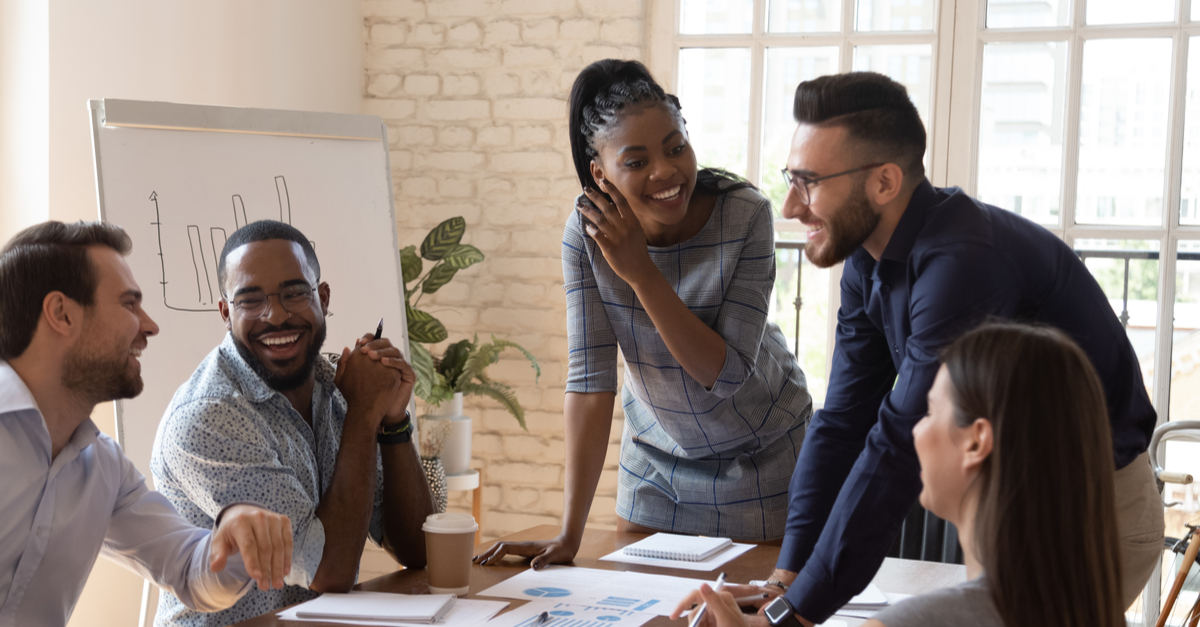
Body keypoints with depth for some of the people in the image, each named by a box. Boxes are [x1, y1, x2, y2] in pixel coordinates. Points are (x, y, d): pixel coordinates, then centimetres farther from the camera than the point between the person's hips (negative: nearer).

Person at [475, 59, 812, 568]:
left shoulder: (745, 215, -25)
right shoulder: (588, 231, -19)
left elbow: (727, 375, -27)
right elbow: (590, 376, -20)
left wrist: (641, 272, -34)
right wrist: (570, 534, -24)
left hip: (760, 458, -2)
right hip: (656, 459, 2)